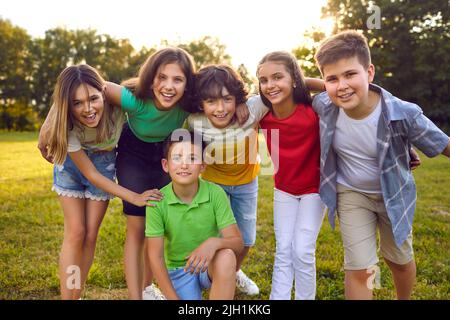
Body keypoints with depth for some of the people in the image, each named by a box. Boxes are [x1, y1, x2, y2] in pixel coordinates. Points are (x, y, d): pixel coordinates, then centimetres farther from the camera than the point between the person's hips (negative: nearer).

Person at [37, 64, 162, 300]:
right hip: (72, 164, -1)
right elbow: (90, 173, -25)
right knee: (75, 233, -6)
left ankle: (77, 294, 19)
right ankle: (67, 296, 6)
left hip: (105, 163, 2)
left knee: (91, 235, 3)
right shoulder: (67, 127, -33)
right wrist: (134, 197, -29)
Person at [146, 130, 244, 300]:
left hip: (211, 265, 0)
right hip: (178, 270, 1)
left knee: (226, 256, -33)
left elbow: (238, 242, -19)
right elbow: (155, 256, -12)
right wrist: (173, 297, -14)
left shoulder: (216, 193, -17)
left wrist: (214, 242, -41)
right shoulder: (157, 202, -16)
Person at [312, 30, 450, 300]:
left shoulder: (403, 114, -33)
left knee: (400, 260, 23)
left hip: (394, 194, 0)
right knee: (359, 269, -1)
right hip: (351, 194, 1)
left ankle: (405, 299, 55)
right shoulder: (324, 105, -24)